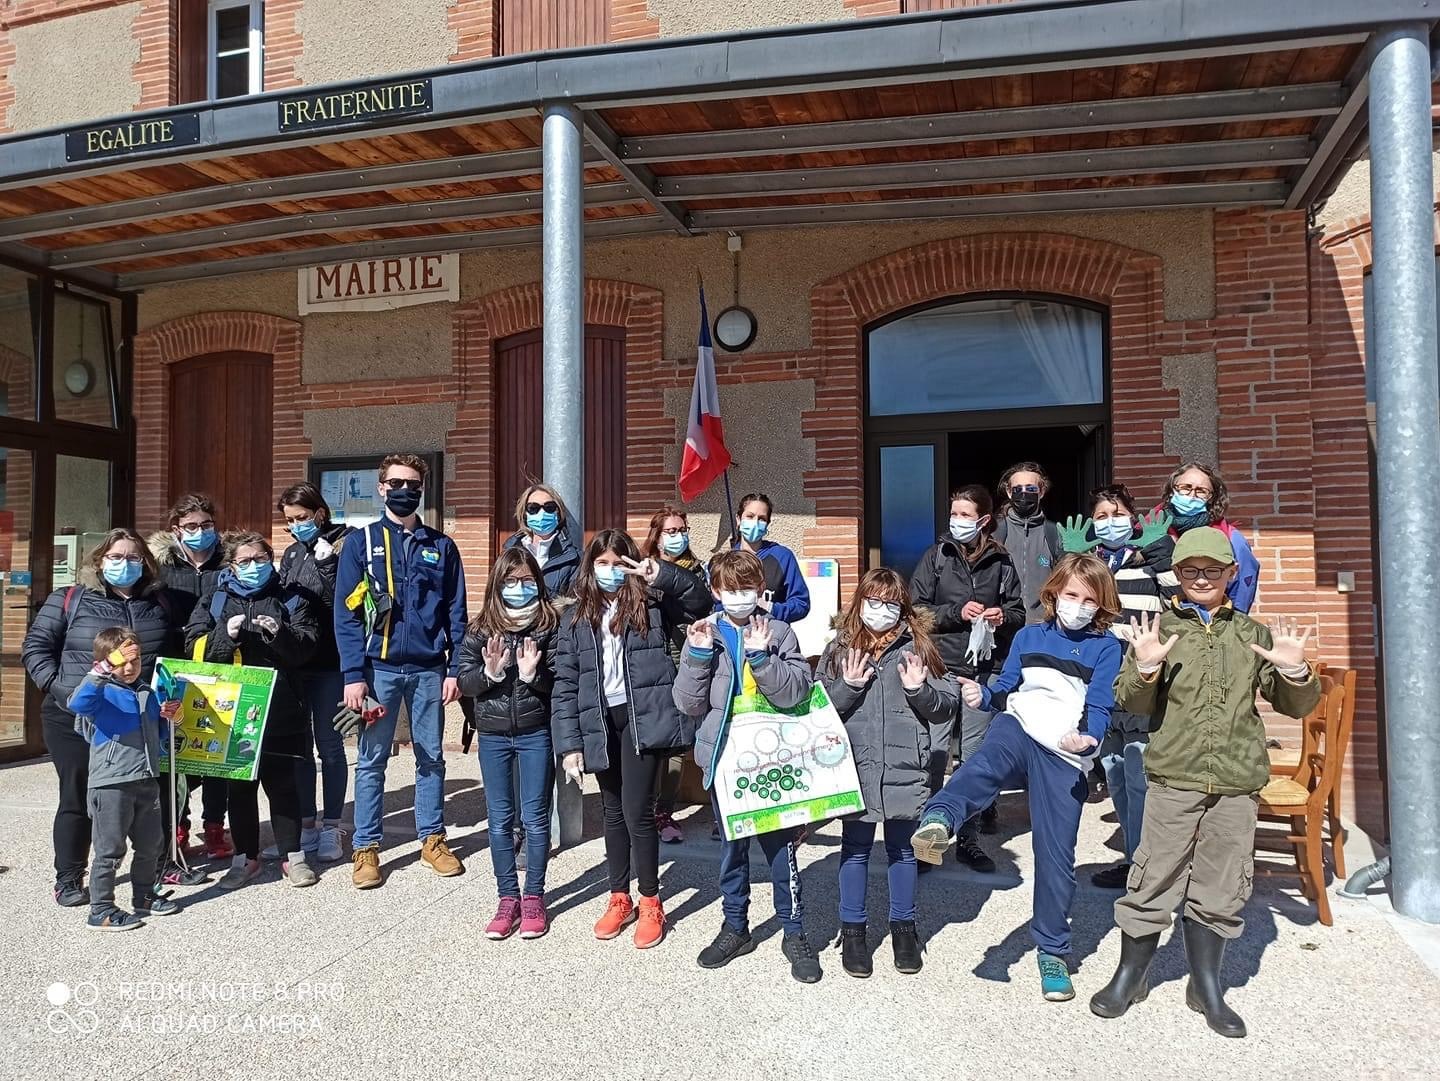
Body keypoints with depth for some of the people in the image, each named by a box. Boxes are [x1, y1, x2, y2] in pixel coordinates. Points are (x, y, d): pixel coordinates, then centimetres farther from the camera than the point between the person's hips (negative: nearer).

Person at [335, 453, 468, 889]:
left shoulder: (441, 546, 7)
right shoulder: (361, 542, 1)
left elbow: (456, 613, 6)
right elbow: (346, 614, -4)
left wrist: (454, 669, -1)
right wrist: (353, 675, -11)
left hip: (429, 669, 2)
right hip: (378, 667, -2)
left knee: (431, 756, 10)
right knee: (371, 760, 5)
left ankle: (432, 838, 22)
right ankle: (366, 847, 16)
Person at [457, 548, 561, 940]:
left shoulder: (550, 625, -5)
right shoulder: (481, 629, 1)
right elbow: (464, 682, 0)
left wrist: (533, 674, -23)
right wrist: (490, 672, -18)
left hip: (536, 733, -2)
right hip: (493, 735, 2)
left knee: (534, 817, 5)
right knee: (500, 819, 9)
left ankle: (533, 897, 19)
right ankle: (508, 898, 22)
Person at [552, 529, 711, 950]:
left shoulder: (651, 603, 1)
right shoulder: (576, 618, 6)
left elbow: (701, 603, -13)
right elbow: (565, 685, 4)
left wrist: (662, 575, -26)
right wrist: (569, 744, -2)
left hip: (643, 720, -3)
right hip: (600, 724, 4)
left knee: (637, 811, -6)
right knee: (614, 812, 16)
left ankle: (650, 903, 13)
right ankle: (619, 898, 30)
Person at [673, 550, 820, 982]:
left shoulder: (778, 632, -3)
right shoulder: (703, 634, 2)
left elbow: (797, 693, -13)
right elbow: (689, 704, -1)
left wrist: (761, 656, -24)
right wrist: (699, 655, -13)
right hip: (721, 757, 3)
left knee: (781, 845, 4)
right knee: (731, 847, 16)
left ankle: (794, 933, 20)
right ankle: (735, 927, 31)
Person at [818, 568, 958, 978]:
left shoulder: (917, 647, 1)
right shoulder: (840, 649, 3)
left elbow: (948, 703, 2)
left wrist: (920, 690, -16)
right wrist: (848, 686, -14)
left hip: (905, 768, 0)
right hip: (855, 768, 0)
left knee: (902, 848, 14)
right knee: (855, 848, 11)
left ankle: (903, 926, 30)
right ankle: (852, 929, 25)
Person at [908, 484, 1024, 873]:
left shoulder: (1001, 562, 5)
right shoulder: (936, 556, 3)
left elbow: (1018, 611, 13)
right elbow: (916, 608, 0)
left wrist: (1003, 616, -9)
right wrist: (957, 612, -12)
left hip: (985, 667, 1)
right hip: (941, 665, -1)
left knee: (976, 753, 8)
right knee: (934, 750, -3)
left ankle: (968, 838, 19)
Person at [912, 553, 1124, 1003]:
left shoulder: (1106, 648, 6)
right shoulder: (1029, 637, 14)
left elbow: (1099, 708, -4)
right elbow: (1006, 690, 13)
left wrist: (1089, 739, -24)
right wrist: (982, 693, -9)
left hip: (1066, 757, 0)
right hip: (1019, 731, 0)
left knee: (1056, 855, 1)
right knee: (987, 761, -37)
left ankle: (1053, 950, 20)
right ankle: (938, 820, -65)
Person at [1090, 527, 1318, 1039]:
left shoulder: (1253, 634, 9)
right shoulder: (1160, 628, 1)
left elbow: (1296, 705, 12)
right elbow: (1130, 701, -4)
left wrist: (1295, 671, -9)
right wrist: (1145, 668, -24)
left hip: (1237, 784, 2)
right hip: (1174, 777, -2)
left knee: (1221, 889, 11)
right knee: (1154, 880, 4)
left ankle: (1206, 986, 28)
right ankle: (1129, 976, 22)